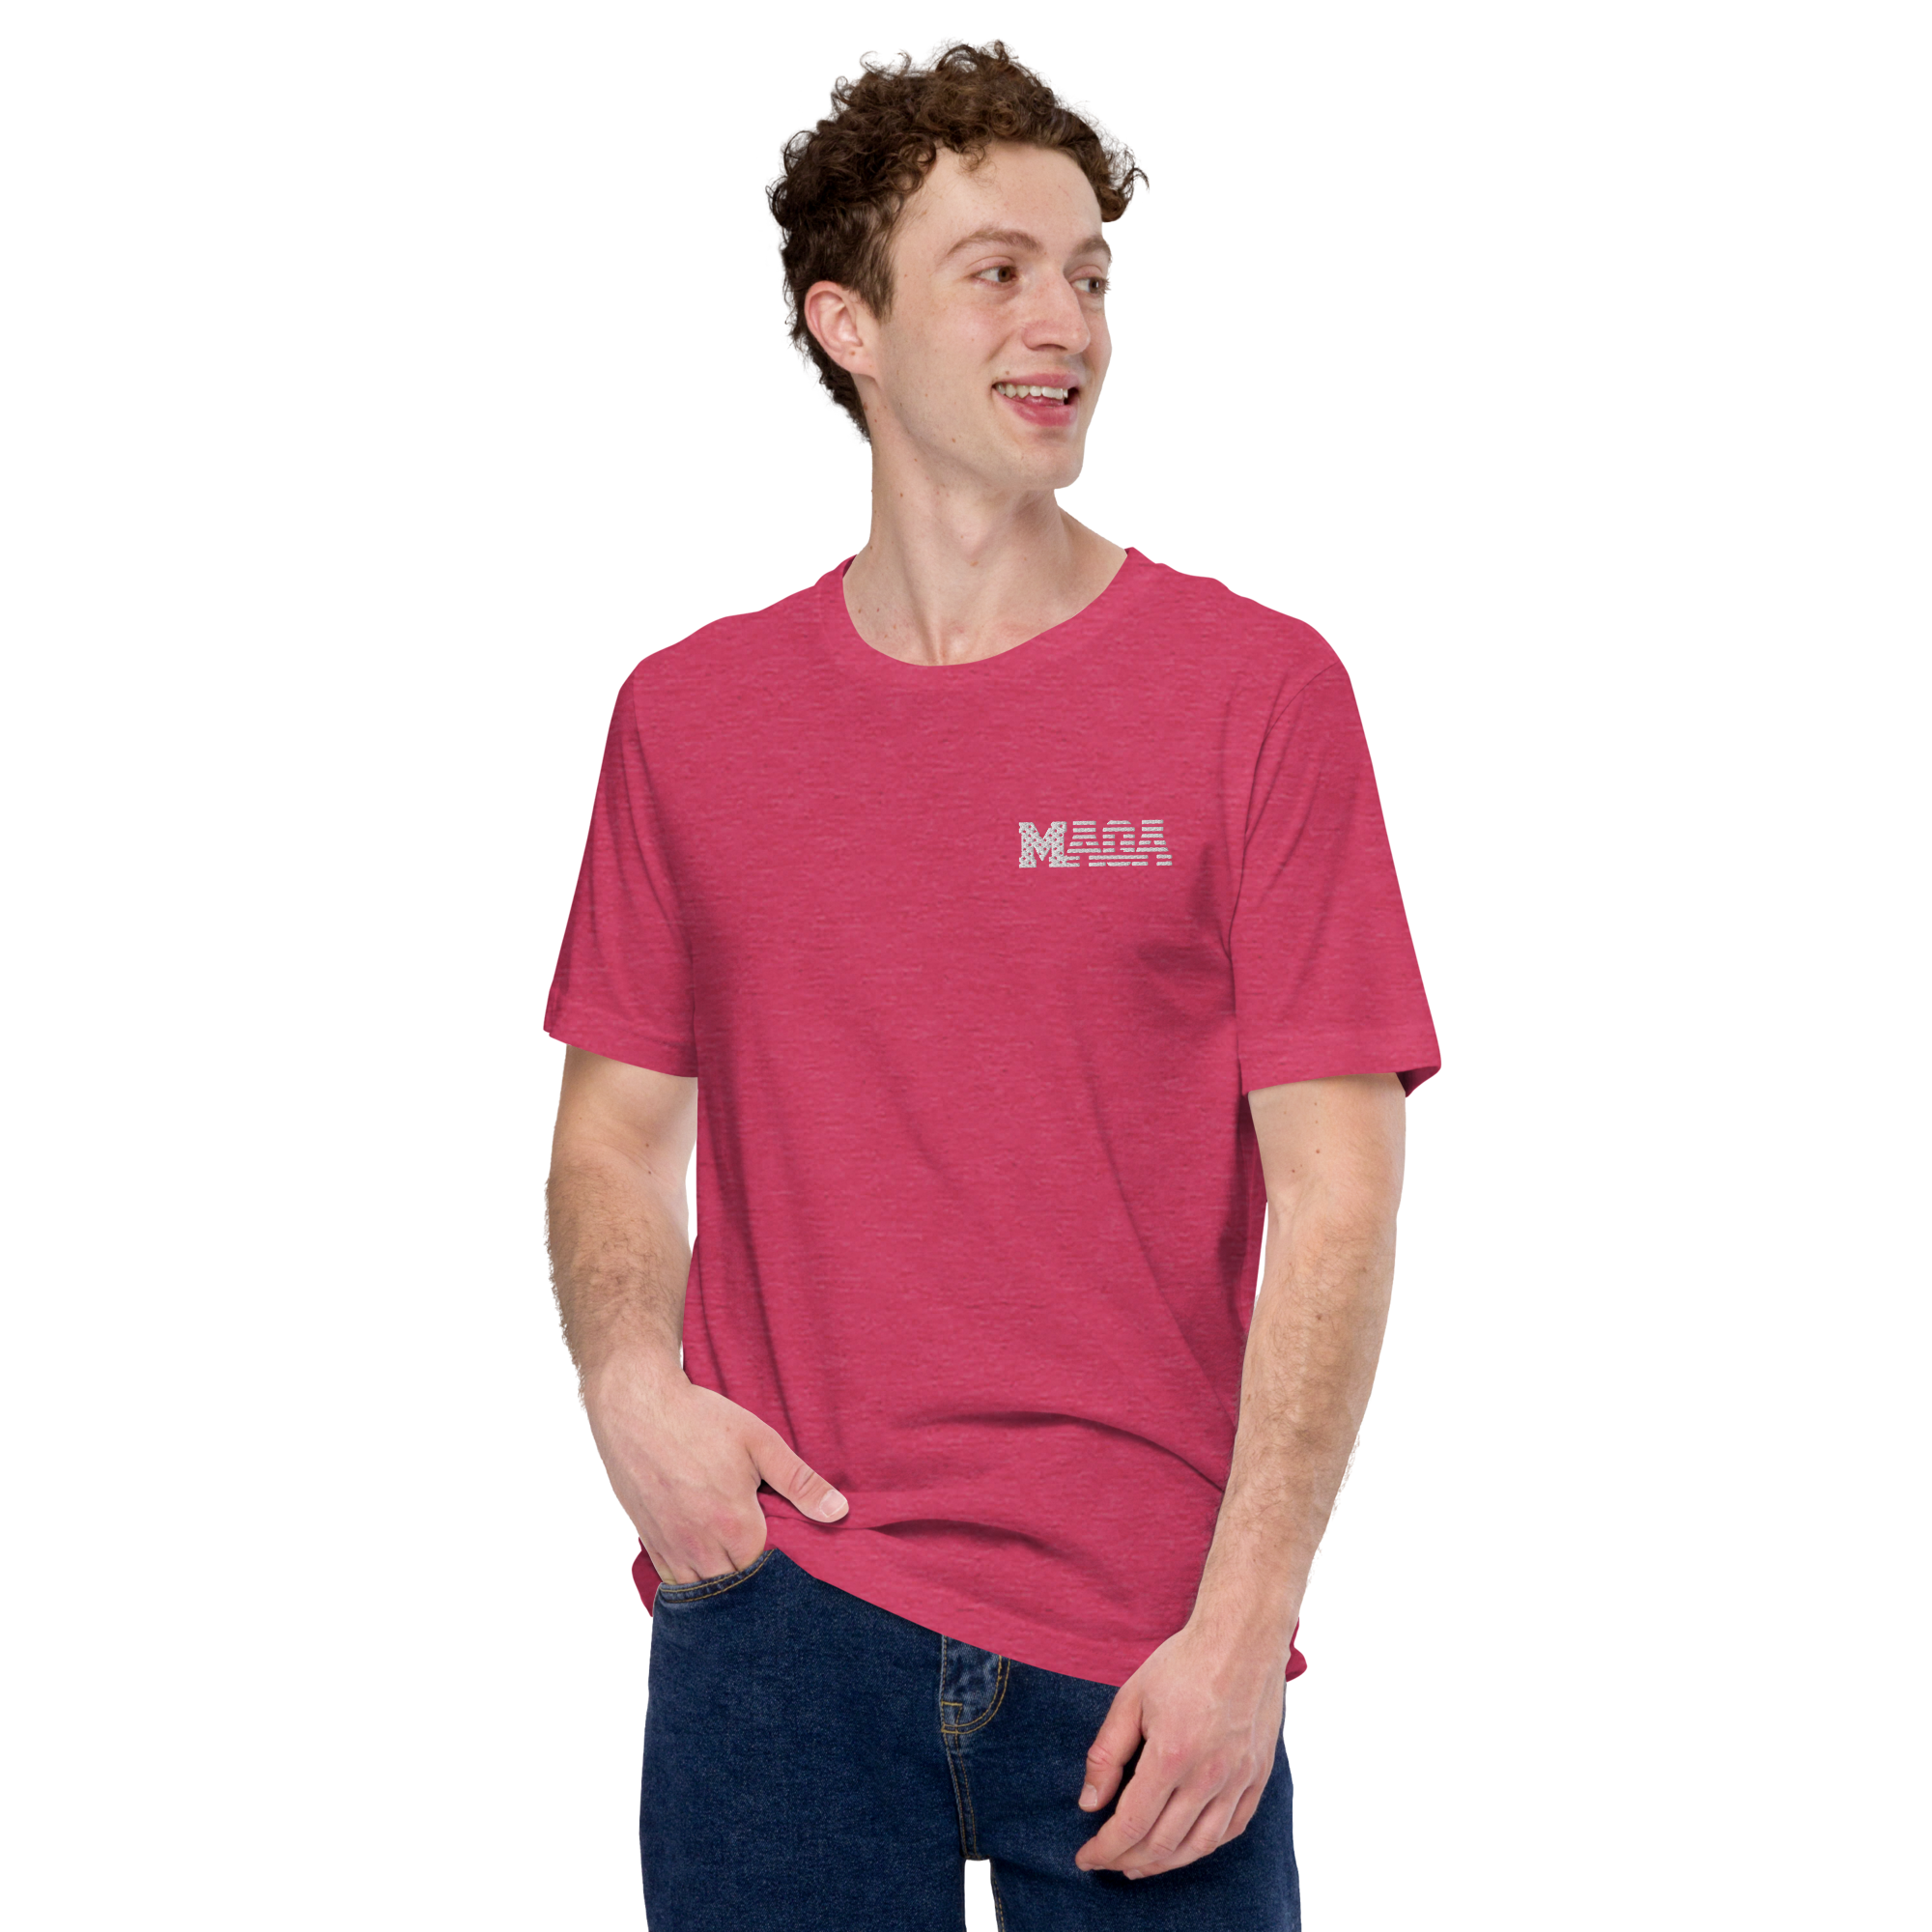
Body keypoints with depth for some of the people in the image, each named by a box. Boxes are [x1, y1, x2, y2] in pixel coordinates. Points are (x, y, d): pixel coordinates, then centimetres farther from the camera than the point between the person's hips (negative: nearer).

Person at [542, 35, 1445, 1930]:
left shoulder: (1255, 697, -1)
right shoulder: (685, 714, 7)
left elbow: (1337, 1192, -4)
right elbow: (611, 1130, 13)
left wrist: (1245, 1623, -11)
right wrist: (628, 1382, -7)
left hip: (1147, 1642, -1)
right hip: (776, 1600, 2)